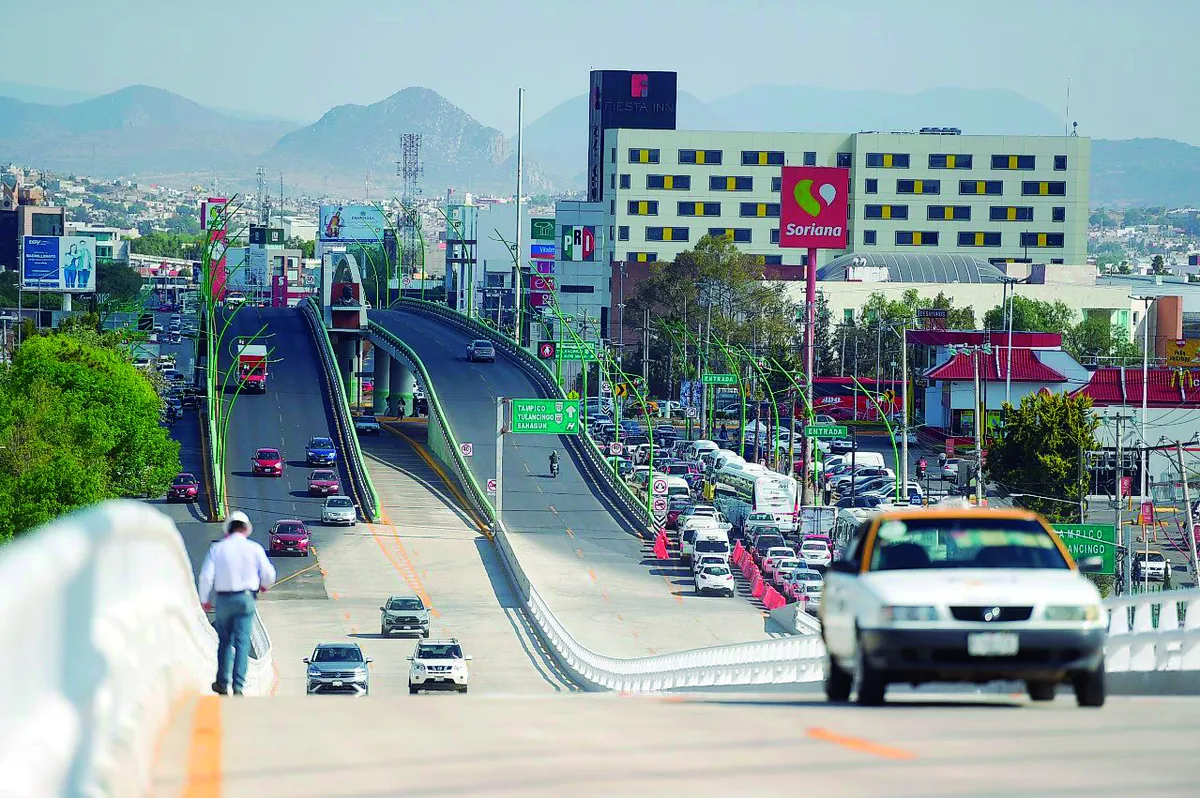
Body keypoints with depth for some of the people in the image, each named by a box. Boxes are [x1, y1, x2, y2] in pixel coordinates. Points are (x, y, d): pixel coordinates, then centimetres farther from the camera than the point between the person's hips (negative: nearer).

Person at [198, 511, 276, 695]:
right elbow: (269, 574, 3)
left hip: (223, 598, 1)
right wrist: (264, 585, 26)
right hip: (246, 598, -1)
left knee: (224, 640, 15)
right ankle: (238, 685, -11)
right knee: (242, 642, -2)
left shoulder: (217, 548, -2)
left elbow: (207, 575, -7)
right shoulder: (254, 548, -1)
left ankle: (222, 683, 17)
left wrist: (204, 599, 5)